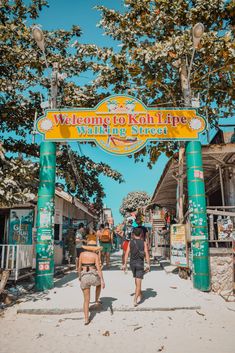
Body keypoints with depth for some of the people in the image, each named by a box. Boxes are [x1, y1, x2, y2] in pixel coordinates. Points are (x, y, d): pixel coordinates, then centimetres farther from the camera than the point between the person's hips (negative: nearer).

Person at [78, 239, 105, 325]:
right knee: (99, 283, 36)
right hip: (93, 276, -2)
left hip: (84, 277, 2)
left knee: (86, 300, 12)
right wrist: (102, 280, -13)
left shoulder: (82, 254, 7)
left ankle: (86, 319, 8)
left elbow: (79, 267, 10)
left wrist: (79, 276, 26)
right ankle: (97, 300, 37)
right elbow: (98, 268, -11)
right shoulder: (95, 255, -2)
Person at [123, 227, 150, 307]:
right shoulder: (143, 243, -4)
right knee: (138, 282, -1)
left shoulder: (130, 242, 0)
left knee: (136, 280, 23)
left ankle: (139, 295, 35)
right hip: (140, 263, -3)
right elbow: (147, 254, -9)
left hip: (132, 262, 3)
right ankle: (135, 300, -8)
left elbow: (127, 253, -5)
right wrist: (148, 265, -3)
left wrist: (125, 264, -1)